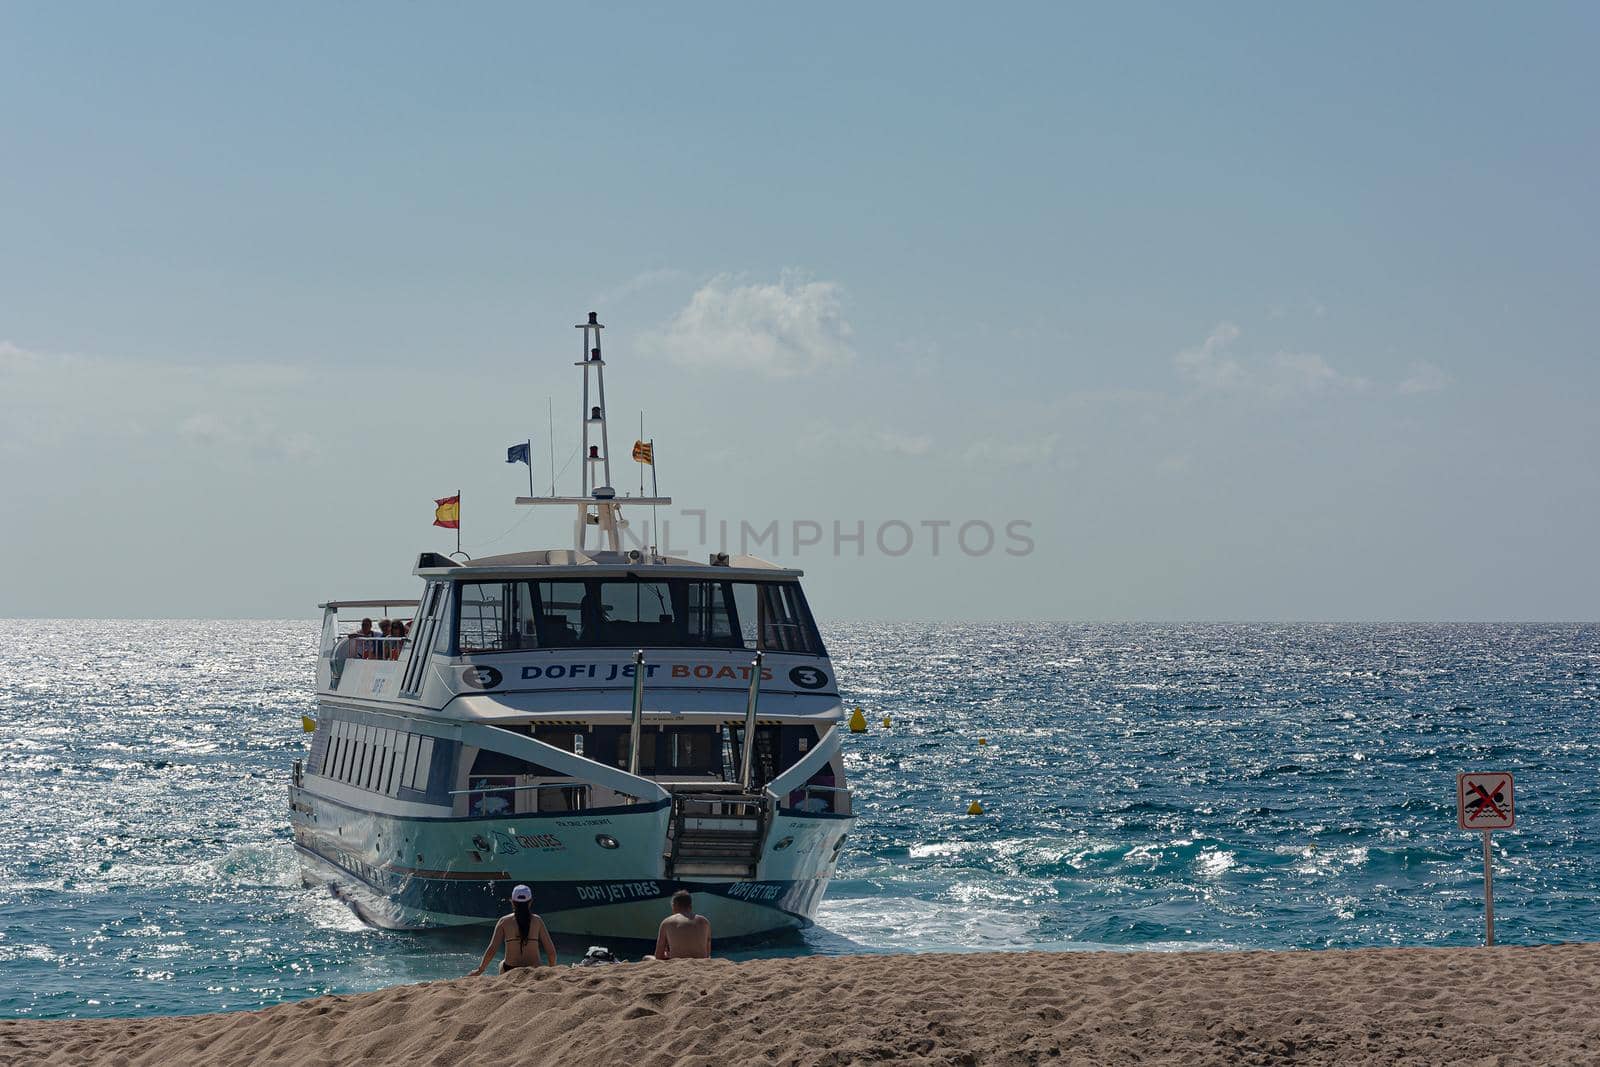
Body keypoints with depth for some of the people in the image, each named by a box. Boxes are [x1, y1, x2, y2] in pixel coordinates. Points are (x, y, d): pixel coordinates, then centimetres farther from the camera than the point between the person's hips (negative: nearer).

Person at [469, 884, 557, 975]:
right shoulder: (537, 921, 1)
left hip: (510, 971, 1)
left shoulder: (504, 921, -1)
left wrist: (480, 969, 8)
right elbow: (551, 951, -1)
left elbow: (492, 950, -4)